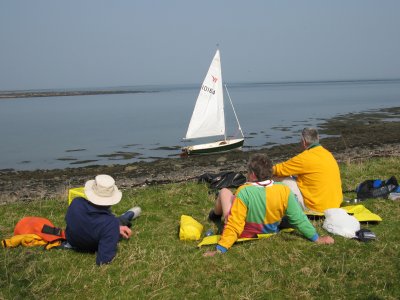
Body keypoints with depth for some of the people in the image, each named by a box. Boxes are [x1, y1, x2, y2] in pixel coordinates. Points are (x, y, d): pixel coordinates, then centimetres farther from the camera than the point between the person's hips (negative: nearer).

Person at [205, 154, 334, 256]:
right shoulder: (284, 191, -24)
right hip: (269, 231, 4)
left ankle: (216, 215, 51)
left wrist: (220, 249, -28)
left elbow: (234, 225, -33)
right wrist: (316, 238, -8)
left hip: (243, 234, -3)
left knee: (224, 192, 19)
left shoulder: (244, 192, -34)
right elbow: (299, 219, -19)